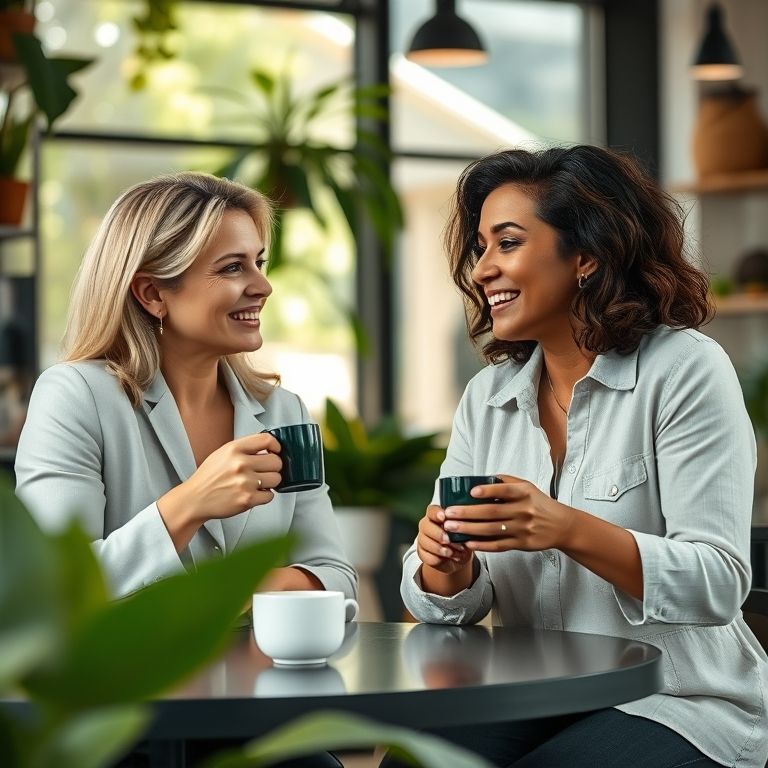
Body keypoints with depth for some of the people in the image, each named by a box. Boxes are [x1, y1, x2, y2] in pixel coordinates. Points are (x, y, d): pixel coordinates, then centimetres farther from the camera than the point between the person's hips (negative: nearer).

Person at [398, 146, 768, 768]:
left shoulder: (686, 370, -10)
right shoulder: (487, 398, 7)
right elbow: (454, 605, 5)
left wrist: (571, 531, -31)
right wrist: (445, 567, -19)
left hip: (679, 708, -5)